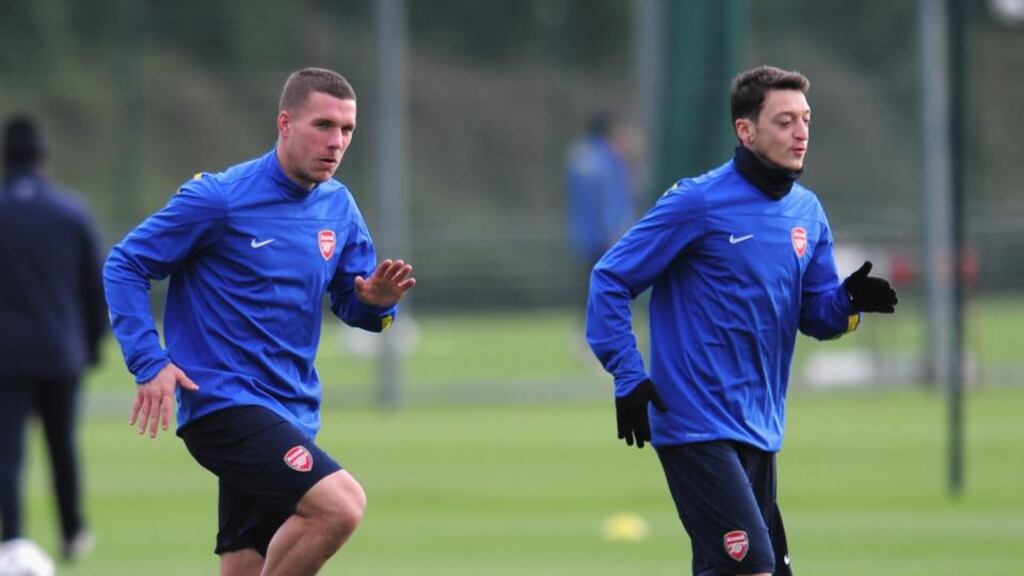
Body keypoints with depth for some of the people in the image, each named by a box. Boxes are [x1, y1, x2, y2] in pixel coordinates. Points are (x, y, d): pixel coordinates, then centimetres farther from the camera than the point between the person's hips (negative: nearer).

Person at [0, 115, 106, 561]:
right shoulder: (71, 212, 1)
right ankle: (72, 534, 31)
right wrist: (93, 342, 15)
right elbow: (96, 288, 5)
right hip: (62, 352, 2)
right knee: (63, 445, 18)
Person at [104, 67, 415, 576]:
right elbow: (124, 265, -5)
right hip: (223, 404, -7)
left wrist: (377, 301, -8)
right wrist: (149, 362, -16)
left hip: (292, 415, 7)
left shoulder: (338, 208, 9)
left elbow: (352, 305, 17)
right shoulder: (219, 198, -10)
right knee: (340, 503, -26)